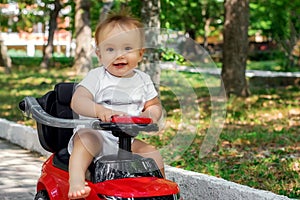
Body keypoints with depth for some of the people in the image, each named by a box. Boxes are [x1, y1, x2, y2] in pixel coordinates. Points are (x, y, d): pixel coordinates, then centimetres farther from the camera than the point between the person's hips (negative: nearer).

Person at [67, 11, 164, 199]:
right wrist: (99, 110, -39)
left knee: (153, 154, -11)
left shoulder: (143, 80, 9)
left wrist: (151, 114, -9)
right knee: (85, 139, -34)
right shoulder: (97, 77, -6)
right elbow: (77, 101, -18)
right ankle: (76, 182, -45)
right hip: (96, 133, -4)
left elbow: (155, 105, 18)